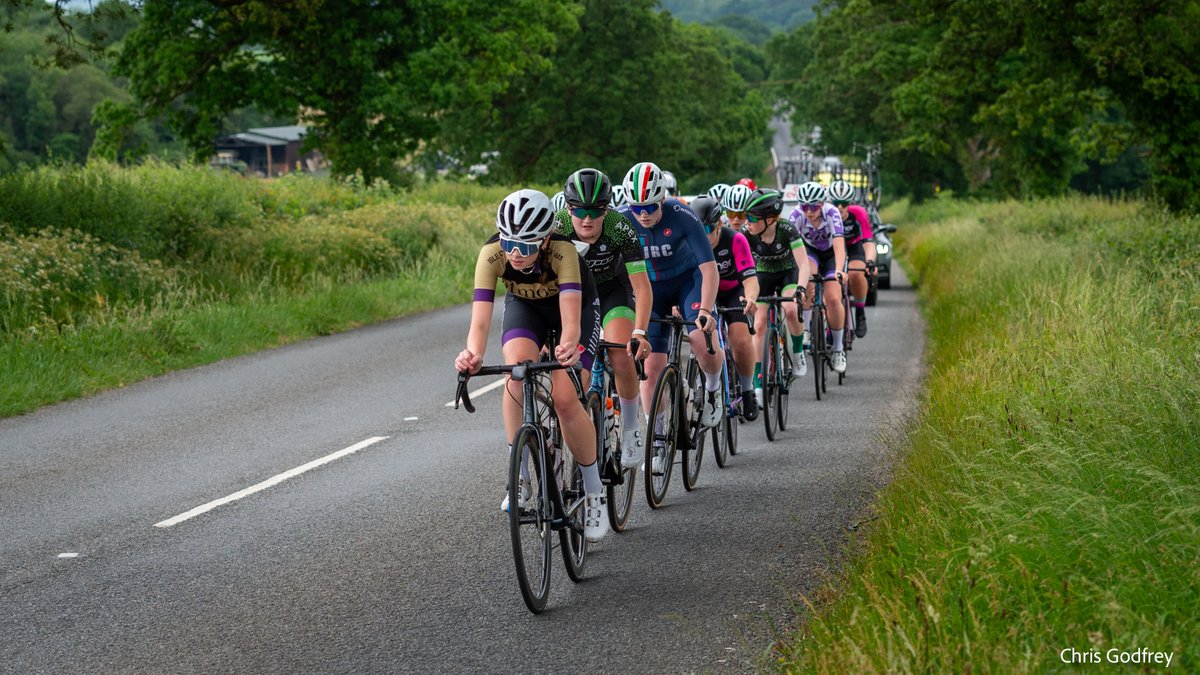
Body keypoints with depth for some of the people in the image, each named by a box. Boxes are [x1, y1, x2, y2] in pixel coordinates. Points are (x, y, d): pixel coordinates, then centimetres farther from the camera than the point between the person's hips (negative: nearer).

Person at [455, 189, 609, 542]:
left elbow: (571, 320, -47)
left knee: (565, 399, -20)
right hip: (525, 306, 2)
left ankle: (595, 493, 0)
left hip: (576, 305, -2)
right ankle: (520, 474, -15)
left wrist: (568, 347, -69)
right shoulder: (492, 253, -32)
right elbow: (480, 319, -39)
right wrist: (473, 355, -60)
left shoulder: (562, 251, -39)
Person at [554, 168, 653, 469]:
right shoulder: (557, 228, -30)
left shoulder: (620, 227, -32)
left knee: (621, 359, -22)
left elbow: (642, 288, -30)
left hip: (613, 289, -1)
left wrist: (640, 333, -42)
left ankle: (631, 430, -1)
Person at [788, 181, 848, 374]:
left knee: (833, 299, -17)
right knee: (807, 282, -33)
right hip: (809, 250, 1)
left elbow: (839, 246, -42)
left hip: (831, 253, -1)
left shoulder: (831, 214, -33)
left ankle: (838, 349, 1)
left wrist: (838, 271, -58)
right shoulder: (796, 215, -29)